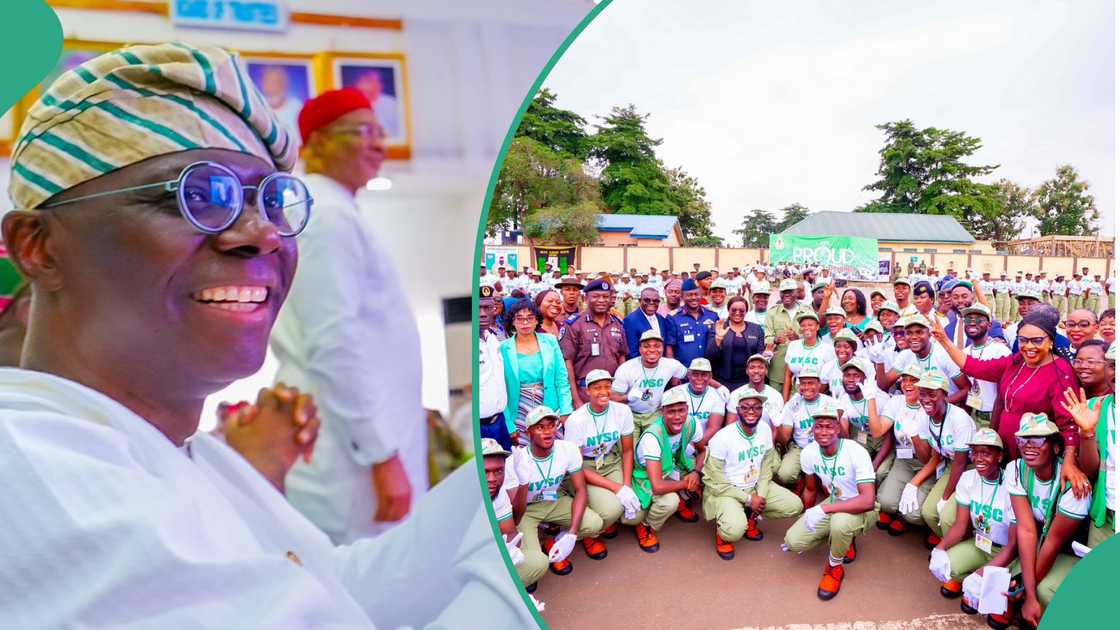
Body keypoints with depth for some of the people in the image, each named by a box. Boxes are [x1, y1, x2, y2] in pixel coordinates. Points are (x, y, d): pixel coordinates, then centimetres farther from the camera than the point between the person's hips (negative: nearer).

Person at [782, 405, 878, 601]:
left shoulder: (856, 452, -28)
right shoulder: (809, 453, -11)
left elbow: (868, 501, -36)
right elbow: (811, 490, 8)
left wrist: (823, 509, -38)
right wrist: (806, 522, 17)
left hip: (861, 509, -5)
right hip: (833, 503, 6)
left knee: (840, 522, -40)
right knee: (793, 541, -11)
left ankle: (834, 568, -7)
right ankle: (843, 538, 17)